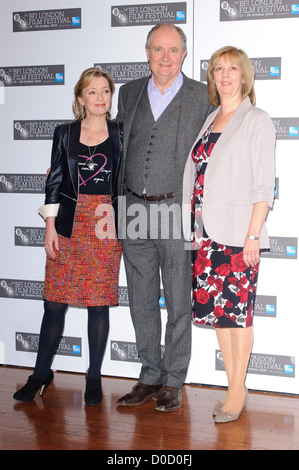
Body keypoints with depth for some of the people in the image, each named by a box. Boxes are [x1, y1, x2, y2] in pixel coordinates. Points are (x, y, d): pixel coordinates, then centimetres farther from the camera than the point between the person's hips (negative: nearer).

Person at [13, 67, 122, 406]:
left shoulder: (120, 135, 7)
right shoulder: (65, 133, 7)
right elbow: (54, 180, 6)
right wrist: (50, 226, 0)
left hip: (107, 226, 0)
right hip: (68, 224, 1)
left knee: (99, 303, 4)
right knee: (54, 301, 3)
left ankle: (94, 378, 17)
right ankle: (41, 373, 18)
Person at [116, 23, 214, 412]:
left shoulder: (203, 97, 0)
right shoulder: (129, 92, 11)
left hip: (177, 210, -4)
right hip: (135, 210, 4)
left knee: (179, 303, 5)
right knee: (141, 302, 11)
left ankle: (173, 381, 20)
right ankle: (150, 376, 25)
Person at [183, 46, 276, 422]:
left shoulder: (257, 121, -2)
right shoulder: (209, 120, 16)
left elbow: (263, 186, -7)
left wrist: (253, 236, -14)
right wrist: (196, 231, 10)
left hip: (238, 233, -6)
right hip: (205, 233, 6)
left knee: (236, 309, -1)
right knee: (214, 307, 8)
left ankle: (237, 391, 11)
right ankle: (235, 387, 19)